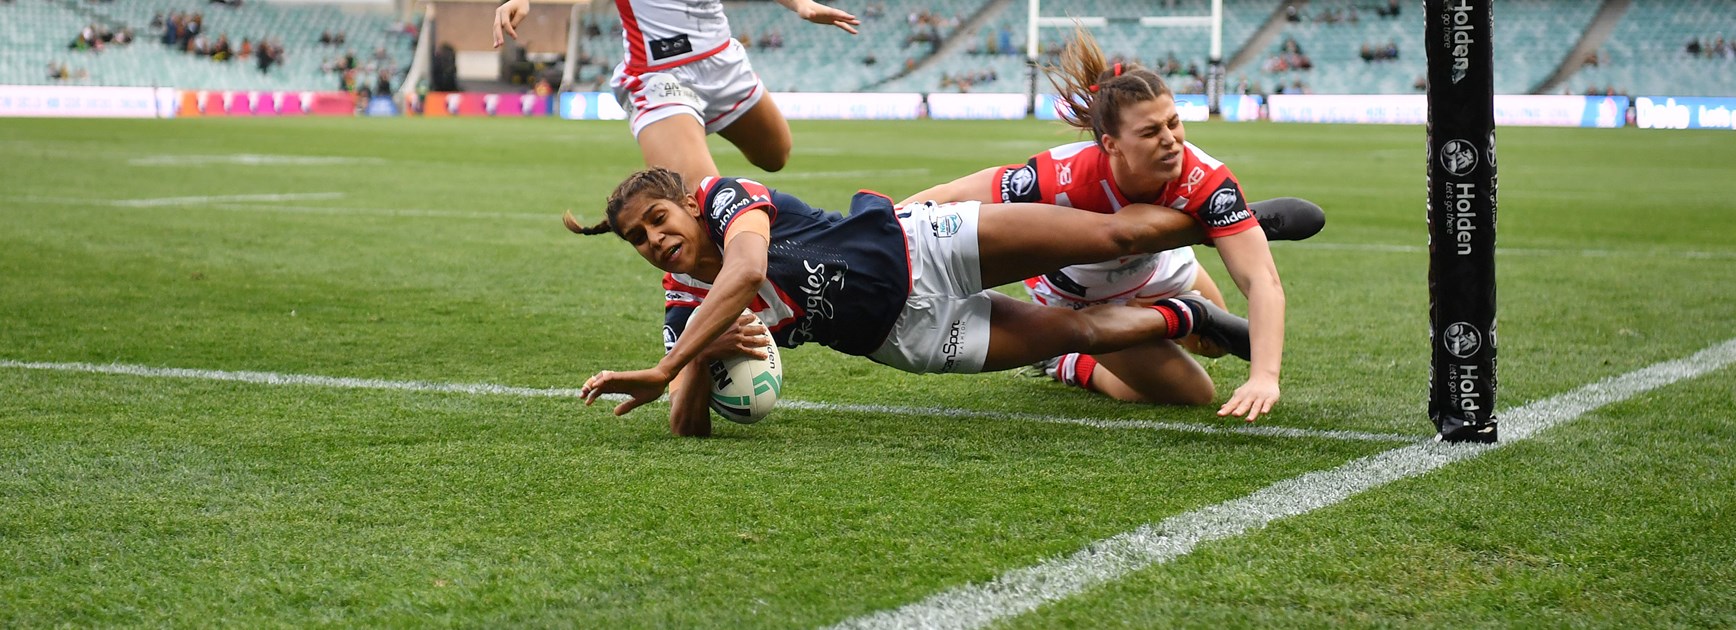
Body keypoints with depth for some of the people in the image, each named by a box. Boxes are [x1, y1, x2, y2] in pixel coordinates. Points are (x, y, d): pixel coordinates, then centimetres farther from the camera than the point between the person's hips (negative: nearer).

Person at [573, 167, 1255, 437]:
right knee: (1079, 331, 1)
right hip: (900, 337, 4)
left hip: (917, 247, -4)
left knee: (1119, 233, -7)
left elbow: (744, 270, -39)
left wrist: (663, 371, -45)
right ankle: (1184, 316, 29)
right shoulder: (683, 312, -4)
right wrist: (704, 357, -34)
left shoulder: (727, 196, -17)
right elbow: (688, 424, -10)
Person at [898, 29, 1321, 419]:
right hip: (1074, 298, -3)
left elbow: (1262, 279, -44)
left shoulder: (1204, 180, -39)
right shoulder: (1061, 179, -46)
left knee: (1214, 344, 26)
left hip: (1154, 268, 3)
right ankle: (1069, 365, 17)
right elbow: (950, 196, -33)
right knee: (1192, 395, -6)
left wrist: (1264, 377, -58)